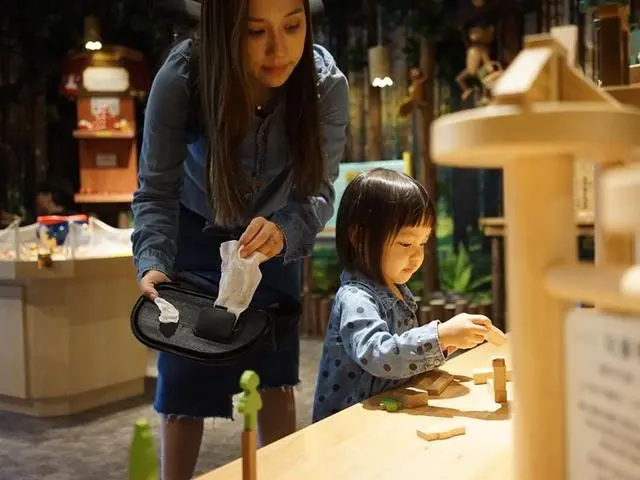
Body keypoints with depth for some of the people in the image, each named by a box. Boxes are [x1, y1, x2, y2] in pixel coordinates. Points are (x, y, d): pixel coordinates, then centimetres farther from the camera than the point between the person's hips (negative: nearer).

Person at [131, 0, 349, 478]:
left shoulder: (326, 83, -25)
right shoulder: (182, 77, -28)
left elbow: (319, 190, -22)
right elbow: (156, 191, -20)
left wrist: (284, 229, -44)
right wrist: (153, 263, -36)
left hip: (277, 240, 1)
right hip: (199, 236, -1)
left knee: (275, 381, 1)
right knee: (184, 384, 1)